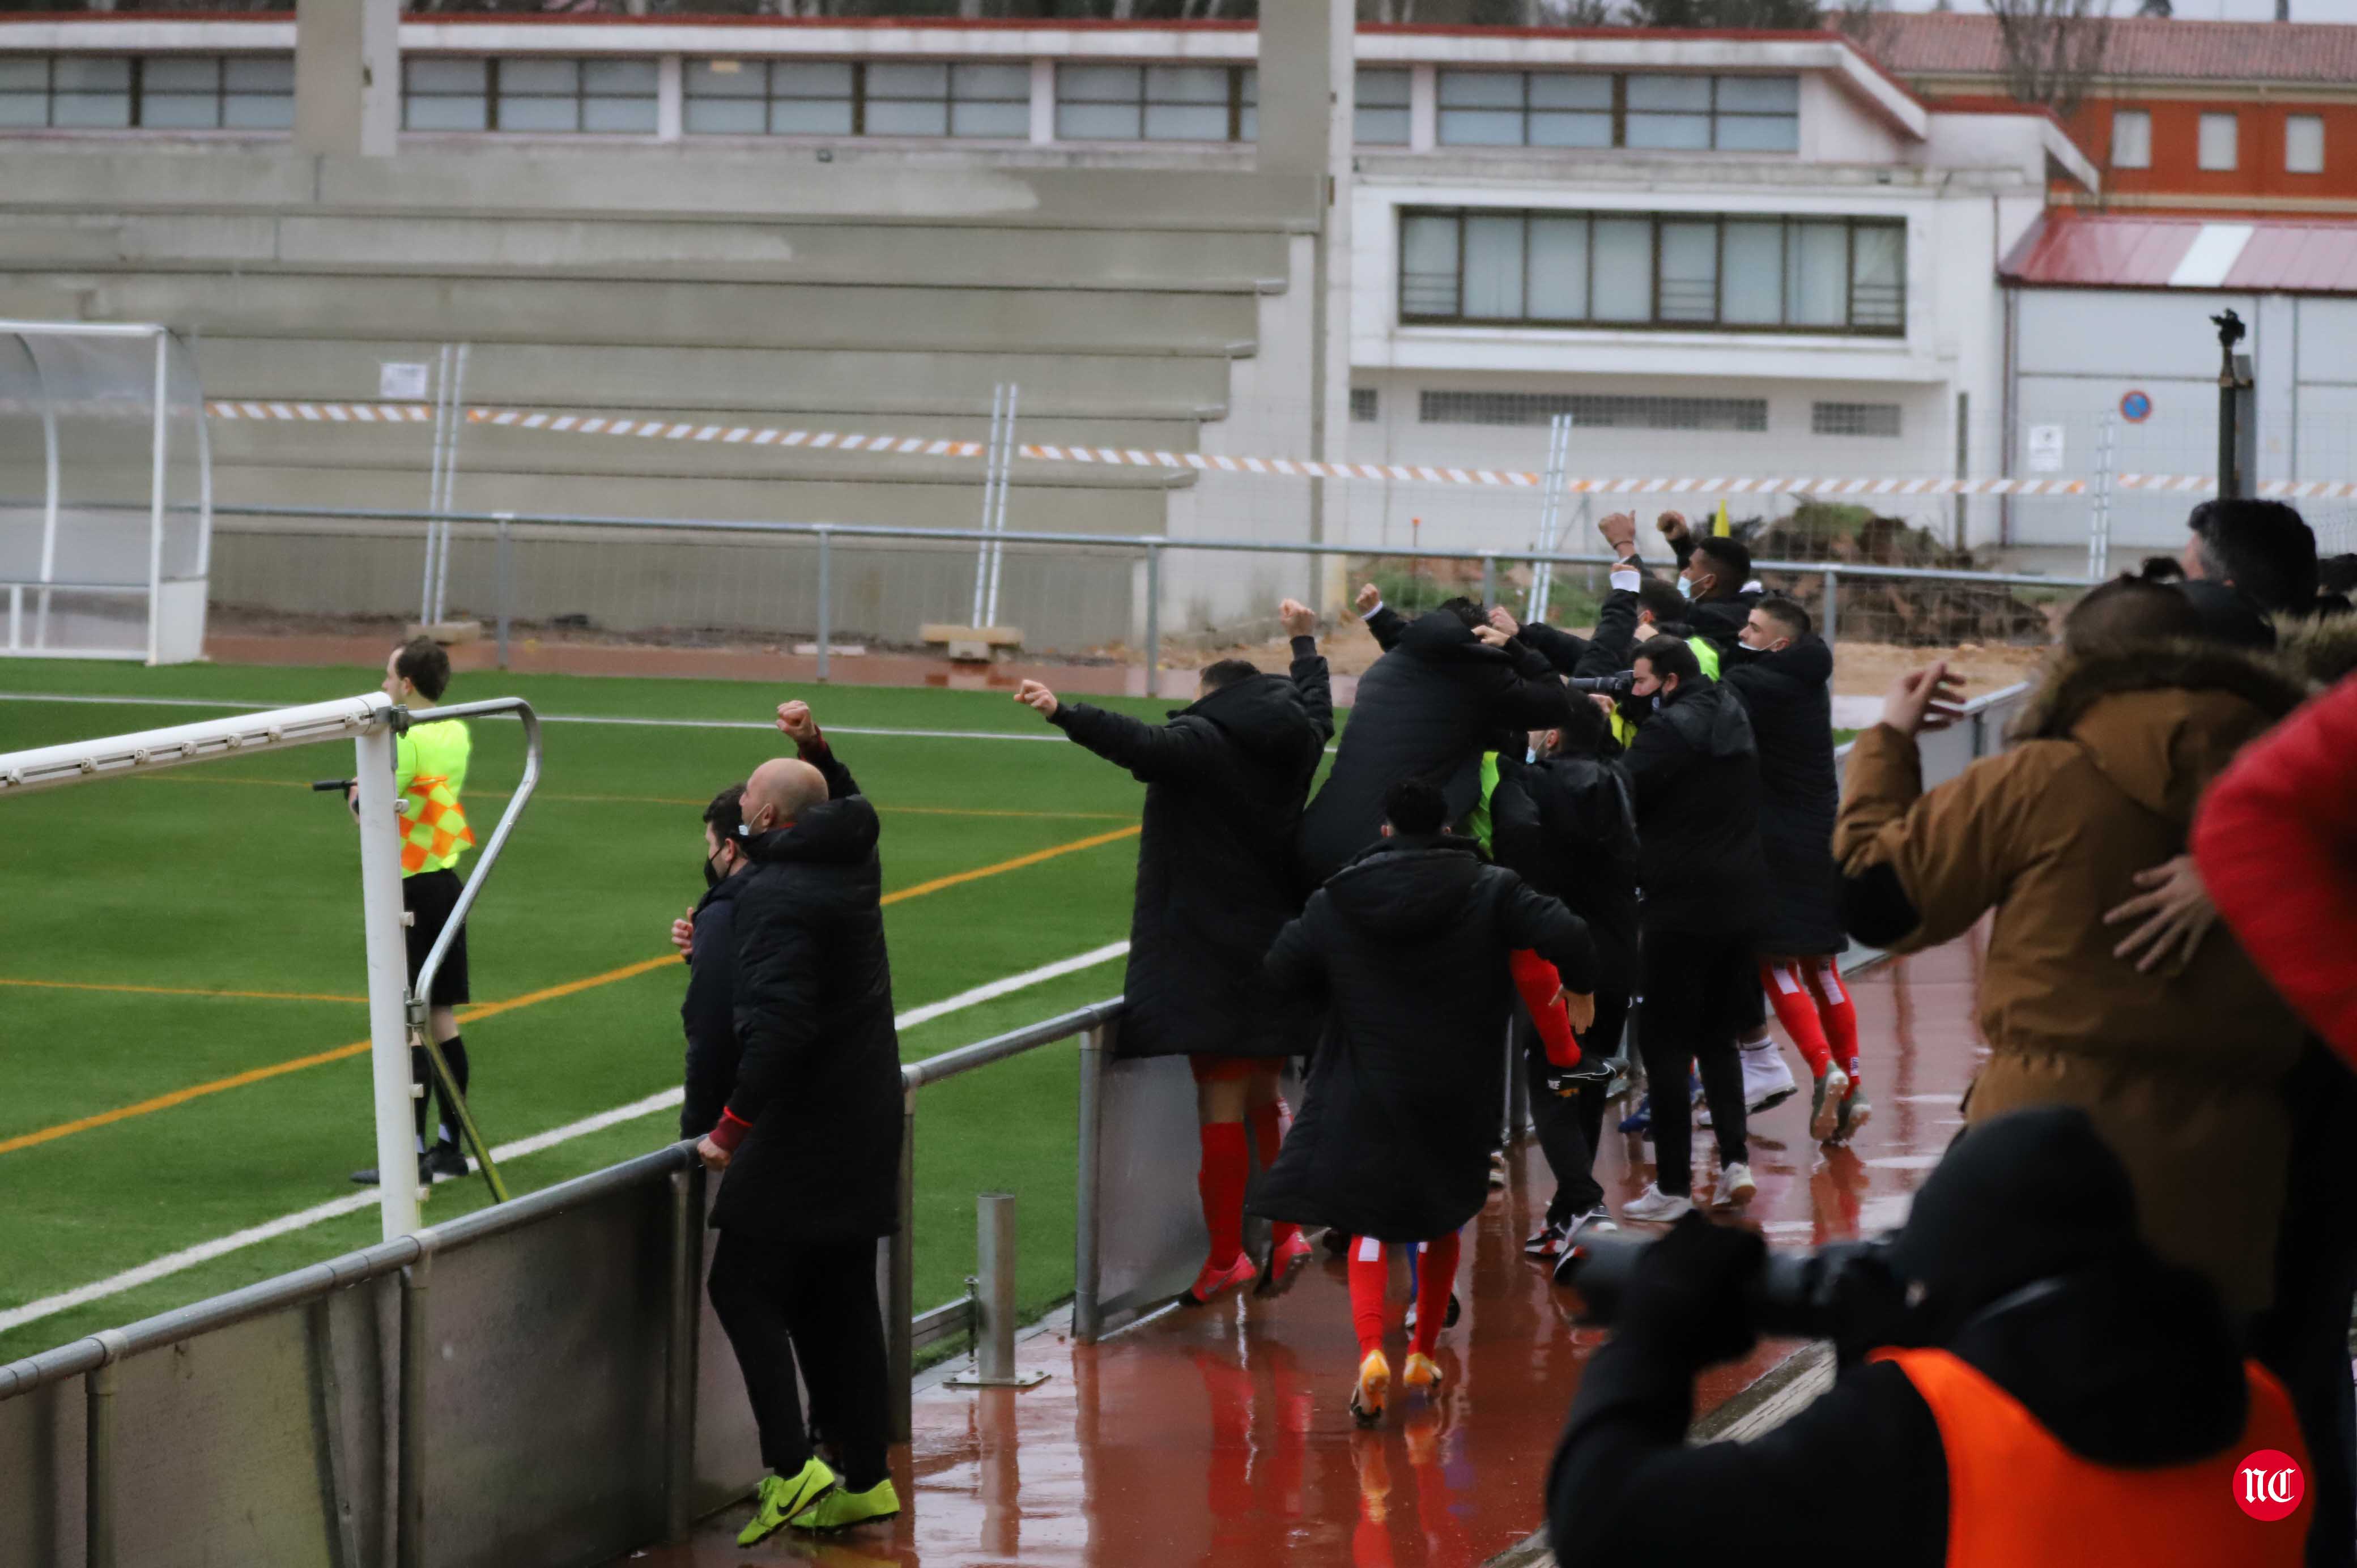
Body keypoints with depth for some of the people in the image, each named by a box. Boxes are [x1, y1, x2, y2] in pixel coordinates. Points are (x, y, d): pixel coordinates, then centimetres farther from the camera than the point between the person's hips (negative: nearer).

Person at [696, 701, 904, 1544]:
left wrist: (731, 1127, -24)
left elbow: (780, 1025, -28)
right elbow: (849, 805, 35)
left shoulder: (776, 896, -19)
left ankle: (791, 1468, -12)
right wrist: (817, 752, 22)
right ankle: (863, 1476, 16)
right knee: (839, 1301, 14)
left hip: (802, 1128, -9)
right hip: (865, 1123, 9)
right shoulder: (852, 862, 7)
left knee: (743, 1287, -3)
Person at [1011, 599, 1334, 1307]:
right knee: (1263, 1099, 19)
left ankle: (1226, 1256, -2)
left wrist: (1063, 713, -43)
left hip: (1210, 953, -7)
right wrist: (1304, 641, 48)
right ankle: (1286, 1234, 19)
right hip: (1275, 948, 7)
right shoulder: (1291, 745, 8)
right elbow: (1316, 707, 31)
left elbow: (1141, 745, -32)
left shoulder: (1202, 741, -12)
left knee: (1220, 1102, -5)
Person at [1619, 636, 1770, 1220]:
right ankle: (1736, 1160, 8)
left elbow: (1622, 796, -19)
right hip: (1742, 900, 8)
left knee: (1664, 1045, 0)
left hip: (1682, 904, -8)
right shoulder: (1733, 717, 11)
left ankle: (1673, 1185, 0)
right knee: (1718, 1038, 19)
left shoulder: (1670, 729, -14)